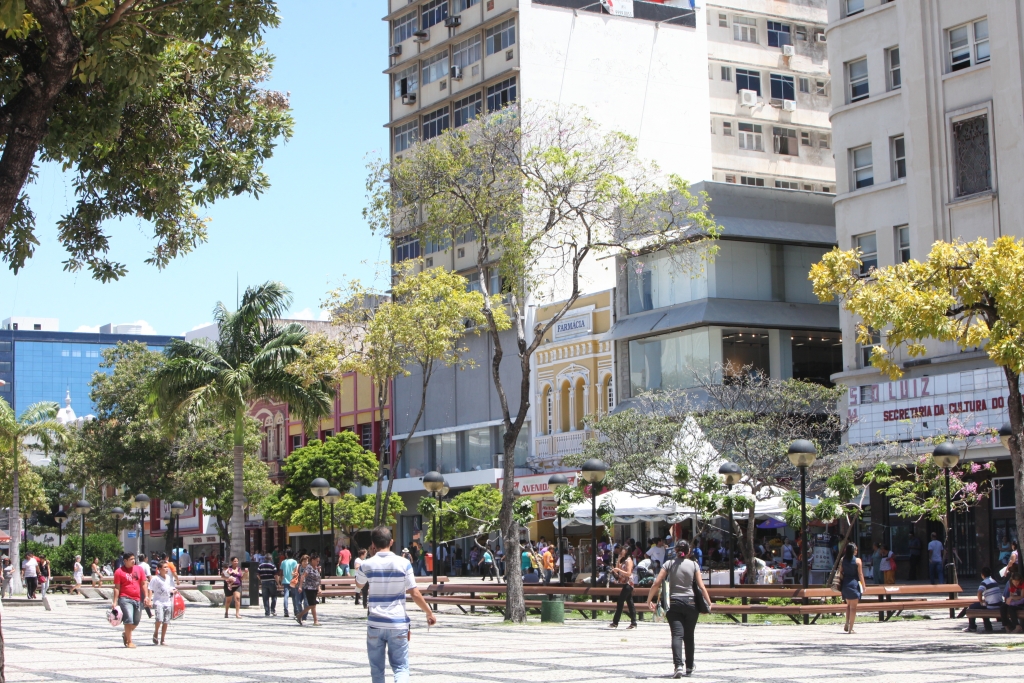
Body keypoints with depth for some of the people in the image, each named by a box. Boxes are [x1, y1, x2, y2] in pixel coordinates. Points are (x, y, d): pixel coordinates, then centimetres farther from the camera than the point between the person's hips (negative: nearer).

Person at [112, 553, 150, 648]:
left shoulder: (139, 569, 10)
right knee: (129, 619, -14)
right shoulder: (119, 572, -3)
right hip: (125, 598, -5)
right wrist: (115, 602, -6)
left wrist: (146, 597, 3)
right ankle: (129, 642, -5)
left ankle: (125, 635, 35)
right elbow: (117, 588, -3)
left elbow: (144, 584, 12)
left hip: (138, 599, 5)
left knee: (136, 621, 10)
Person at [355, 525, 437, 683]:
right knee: (401, 667, 3)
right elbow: (415, 594, -5)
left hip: (375, 624, 1)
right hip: (398, 624, -1)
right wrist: (429, 613, 9)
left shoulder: (367, 565, -2)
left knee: (377, 669, 11)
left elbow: (358, 584, 20)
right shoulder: (403, 563, -5)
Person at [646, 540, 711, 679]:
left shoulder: (669, 564, 3)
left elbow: (657, 583, -4)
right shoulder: (693, 565, 3)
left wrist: (649, 600, 3)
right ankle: (689, 667, 24)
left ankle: (678, 665, -25)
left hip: (673, 604, -1)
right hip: (690, 603, 1)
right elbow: (701, 586, -3)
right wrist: (709, 603, 5)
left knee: (677, 634, -7)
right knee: (689, 636, 13)